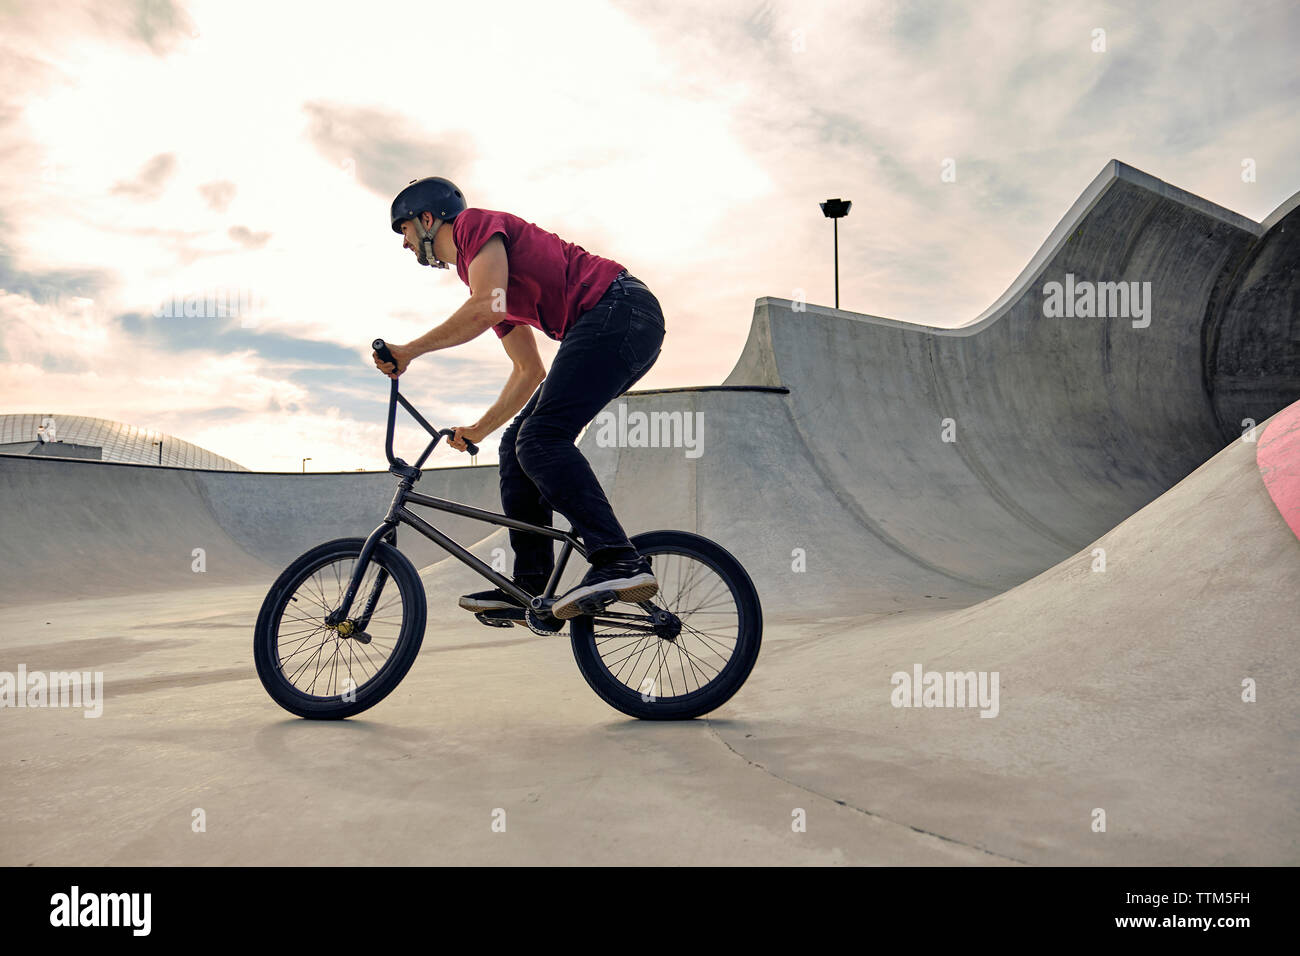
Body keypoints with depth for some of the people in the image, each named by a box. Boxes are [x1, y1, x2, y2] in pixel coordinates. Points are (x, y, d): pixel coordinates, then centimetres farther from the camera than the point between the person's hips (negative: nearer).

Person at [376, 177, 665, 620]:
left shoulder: (476, 223, 3)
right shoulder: (480, 280, 28)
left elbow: (487, 308, -16)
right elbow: (530, 371, 30)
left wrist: (410, 350, -9)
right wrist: (479, 429, 30)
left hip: (618, 307, -10)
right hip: (611, 326, 10)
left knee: (541, 439, -21)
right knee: (519, 445, 5)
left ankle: (619, 562, -28)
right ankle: (531, 588, 4)